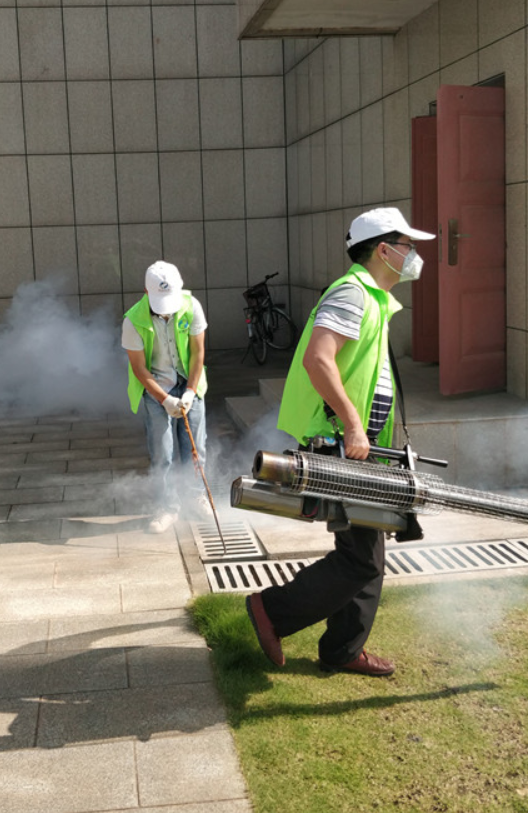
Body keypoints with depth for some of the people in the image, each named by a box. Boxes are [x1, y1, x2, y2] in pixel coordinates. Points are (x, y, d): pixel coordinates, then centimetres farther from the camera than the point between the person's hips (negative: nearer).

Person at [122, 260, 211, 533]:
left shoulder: (191, 307, -15)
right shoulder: (134, 320, -21)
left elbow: (197, 351, -7)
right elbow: (139, 367, -14)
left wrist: (190, 392, -13)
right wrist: (165, 400, -19)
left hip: (188, 381, 2)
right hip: (155, 386, -2)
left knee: (194, 443, 4)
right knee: (161, 451, -5)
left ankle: (194, 492, 26)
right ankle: (167, 506, 9)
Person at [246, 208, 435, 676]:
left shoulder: (374, 300, 20)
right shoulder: (352, 292, -12)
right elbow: (317, 360, -26)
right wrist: (352, 424, -27)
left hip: (355, 449, 11)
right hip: (338, 448, -11)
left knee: (367, 556, 14)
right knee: (361, 561, -8)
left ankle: (343, 652, 24)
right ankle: (274, 610, 5)